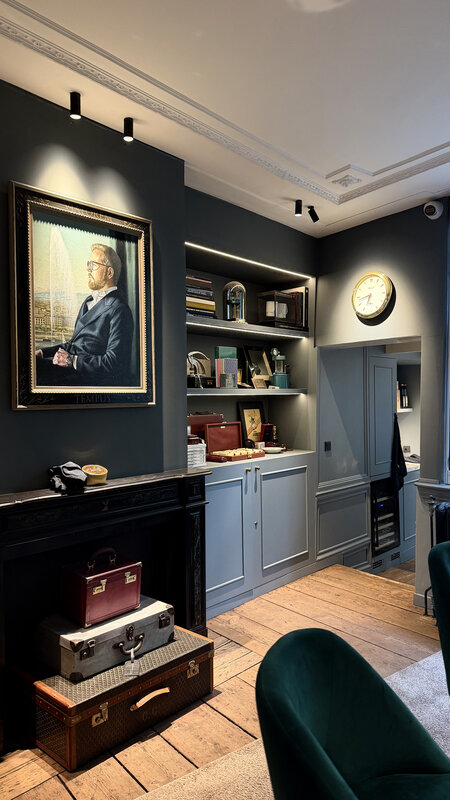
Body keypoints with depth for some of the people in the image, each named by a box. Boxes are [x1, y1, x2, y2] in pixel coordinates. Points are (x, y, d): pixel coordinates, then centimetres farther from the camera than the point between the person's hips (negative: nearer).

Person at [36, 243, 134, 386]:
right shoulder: (89, 301, 22)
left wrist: (71, 360, -17)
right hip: (74, 369, 9)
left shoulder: (119, 310, -9)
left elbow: (114, 362, -17)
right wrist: (43, 352, 10)